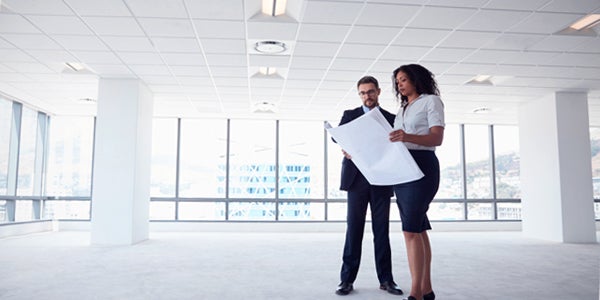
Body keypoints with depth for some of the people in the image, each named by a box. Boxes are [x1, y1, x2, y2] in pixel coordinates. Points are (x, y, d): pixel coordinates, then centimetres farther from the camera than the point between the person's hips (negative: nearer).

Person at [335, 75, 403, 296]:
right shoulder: (350, 115, 11)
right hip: (357, 178, -1)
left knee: (382, 229, 4)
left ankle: (386, 279, 12)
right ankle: (347, 279, 4)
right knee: (354, 228, -1)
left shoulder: (391, 118, 14)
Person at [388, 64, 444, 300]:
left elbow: (437, 138, -11)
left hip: (421, 167, -7)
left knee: (411, 230, -15)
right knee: (418, 230, 6)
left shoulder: (431, 101, 2)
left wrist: (408, 137, -29)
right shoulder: (402, 110, 22)